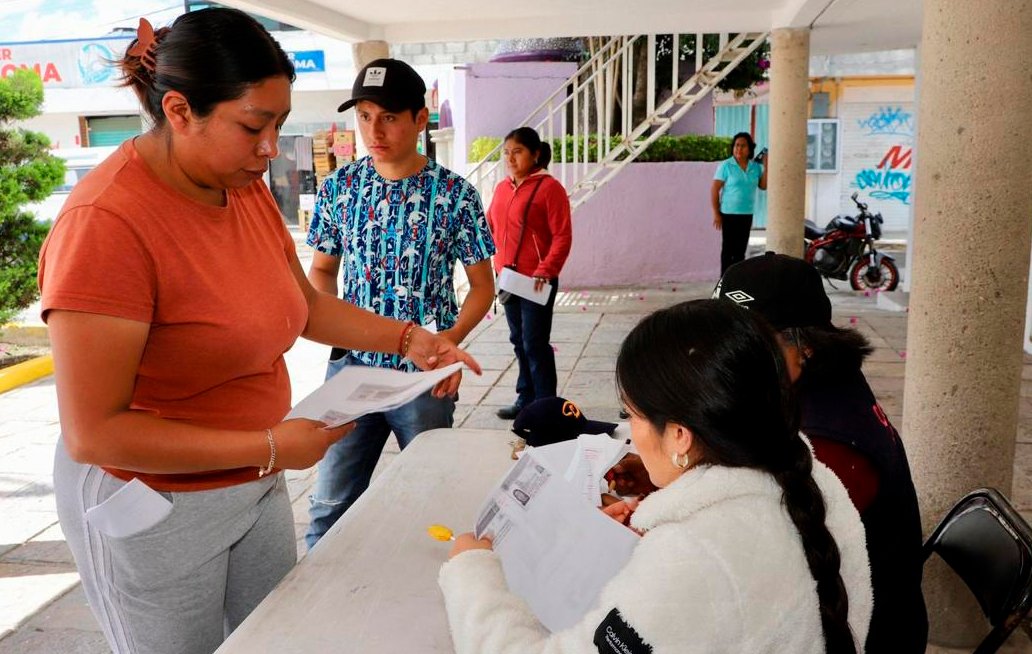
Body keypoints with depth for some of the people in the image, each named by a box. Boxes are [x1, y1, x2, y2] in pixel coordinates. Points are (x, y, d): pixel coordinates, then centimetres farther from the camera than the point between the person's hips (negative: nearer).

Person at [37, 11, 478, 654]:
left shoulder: (248, 187, -3)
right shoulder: (108, 221, -27)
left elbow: (305, 304, 10)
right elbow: (93, 432, -27)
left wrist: (408, 338, -2)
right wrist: (269, 446, -26)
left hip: (255, 482, 7)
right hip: (153, 503, -7)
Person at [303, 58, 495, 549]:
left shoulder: (455, 194, -8)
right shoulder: (339, 187, 1)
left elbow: (482, 284, -2)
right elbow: (322, 269, 12)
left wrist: (452, 337, -18)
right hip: (351, 363, 2)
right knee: (330, 504, 9)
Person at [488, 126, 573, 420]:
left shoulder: (549, 187, -10)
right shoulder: (502, 188, 10)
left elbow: (563, 236, -14)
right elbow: (491, 225, 19)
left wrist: (546, 270, -22)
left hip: (536, 281, -7)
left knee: (535, 344, -3)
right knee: (519, 341, 15)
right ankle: (526, 397, 28)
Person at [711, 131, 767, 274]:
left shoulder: (755, 166, 6)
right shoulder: (726, 166, -8)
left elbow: (764, 186, 4)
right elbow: (714, 190, -9)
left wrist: (766, 166, -4)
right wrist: (716, 213, -13)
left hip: (747, 214, 5)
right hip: (729, 214, -4)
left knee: (740, 250, 9)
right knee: (728, 248, -1)